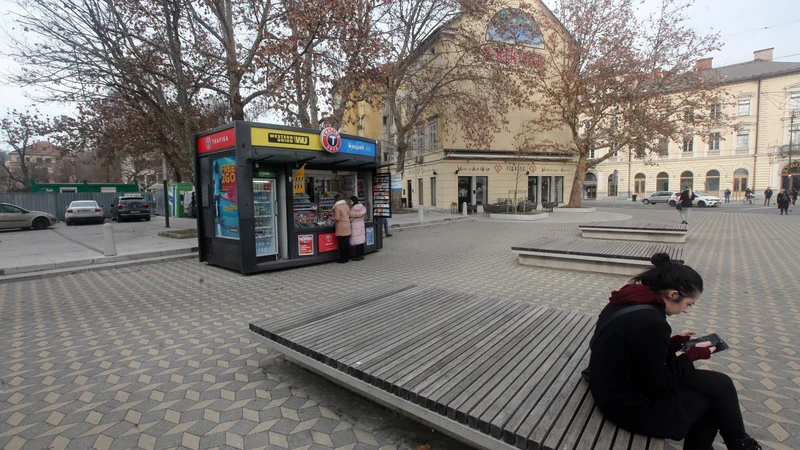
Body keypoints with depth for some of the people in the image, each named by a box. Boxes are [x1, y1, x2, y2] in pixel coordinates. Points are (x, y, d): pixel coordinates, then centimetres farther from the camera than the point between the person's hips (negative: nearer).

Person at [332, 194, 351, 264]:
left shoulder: (337, 207, -12)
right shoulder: (346, 206, 9)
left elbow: (337, 218, -15)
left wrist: (332, 218, 3)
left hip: (341, 228, -7)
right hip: (347, 227, 7)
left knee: (342, 244, -1)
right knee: (347, 243, 11)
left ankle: (342, 259, 4)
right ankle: (347, 258, 18)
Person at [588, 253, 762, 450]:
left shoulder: (627, 301, -2)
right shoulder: (650, 322, -29)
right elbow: (656, 385, -16)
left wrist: (674, 342, 6)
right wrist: (692, 355, -7)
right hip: (631, 407, -8)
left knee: (713, 384, 15)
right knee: (719, 387, 6)